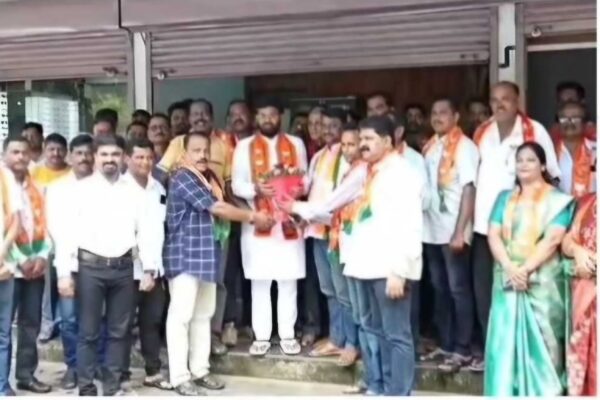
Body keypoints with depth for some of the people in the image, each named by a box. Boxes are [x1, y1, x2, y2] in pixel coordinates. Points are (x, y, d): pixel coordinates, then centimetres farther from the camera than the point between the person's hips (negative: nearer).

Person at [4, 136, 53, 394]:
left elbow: (45, 224, 9)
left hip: (37, 265, 5)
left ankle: (26, 375, 18)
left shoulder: (37, 188, 12)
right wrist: (20, 260, -14)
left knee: (31, 323, 9)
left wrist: (43, 255, -6)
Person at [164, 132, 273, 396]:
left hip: (206, 256, 9)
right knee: (181, 316, -5)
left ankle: (199, 370, 22)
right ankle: (180, 377, 1)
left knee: (203, 315, 13)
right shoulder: (183, 179, -13)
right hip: (185, 257, -9)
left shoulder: (209, 178, 14)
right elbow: (217, 208, -16)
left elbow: (218, 210, 20)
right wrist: (252, 217, -7)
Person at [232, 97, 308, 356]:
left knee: (288, 283, 6)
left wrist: (296, 188, -13)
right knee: (260, 283, 4)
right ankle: (261, 336, 13)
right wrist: (255, 189, -18)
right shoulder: (245, 146, 5)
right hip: (257, 221, -1)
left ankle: (288, 335, 15)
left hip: (289, 220, 1)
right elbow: (236, 184, 1)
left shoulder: (296, 144, 9)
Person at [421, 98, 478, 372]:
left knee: (458, 290, 0)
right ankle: (445, 344, 22)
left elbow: (469, 190, -11)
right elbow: (424, 187, 13)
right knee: (440, 289, 12)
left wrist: (460, 231, -17)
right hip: (431, 230, 6)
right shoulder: (430, 147, 12)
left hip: (452, 231, -6)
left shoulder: (464, 146, -6)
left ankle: (462, 350, 7)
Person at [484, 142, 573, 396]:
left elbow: (553, 239, -9)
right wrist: (510, 268, -12)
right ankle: (506, 392, 9)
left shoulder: (557, 200, 3)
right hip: (507, 279, 3)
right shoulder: (505, 198, 14)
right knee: (506, 337, 2)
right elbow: (493, 234, 3)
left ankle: (543, 392, 6)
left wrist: (526, 269, -17)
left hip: (542, 280, -3)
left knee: (541, 338, -2)